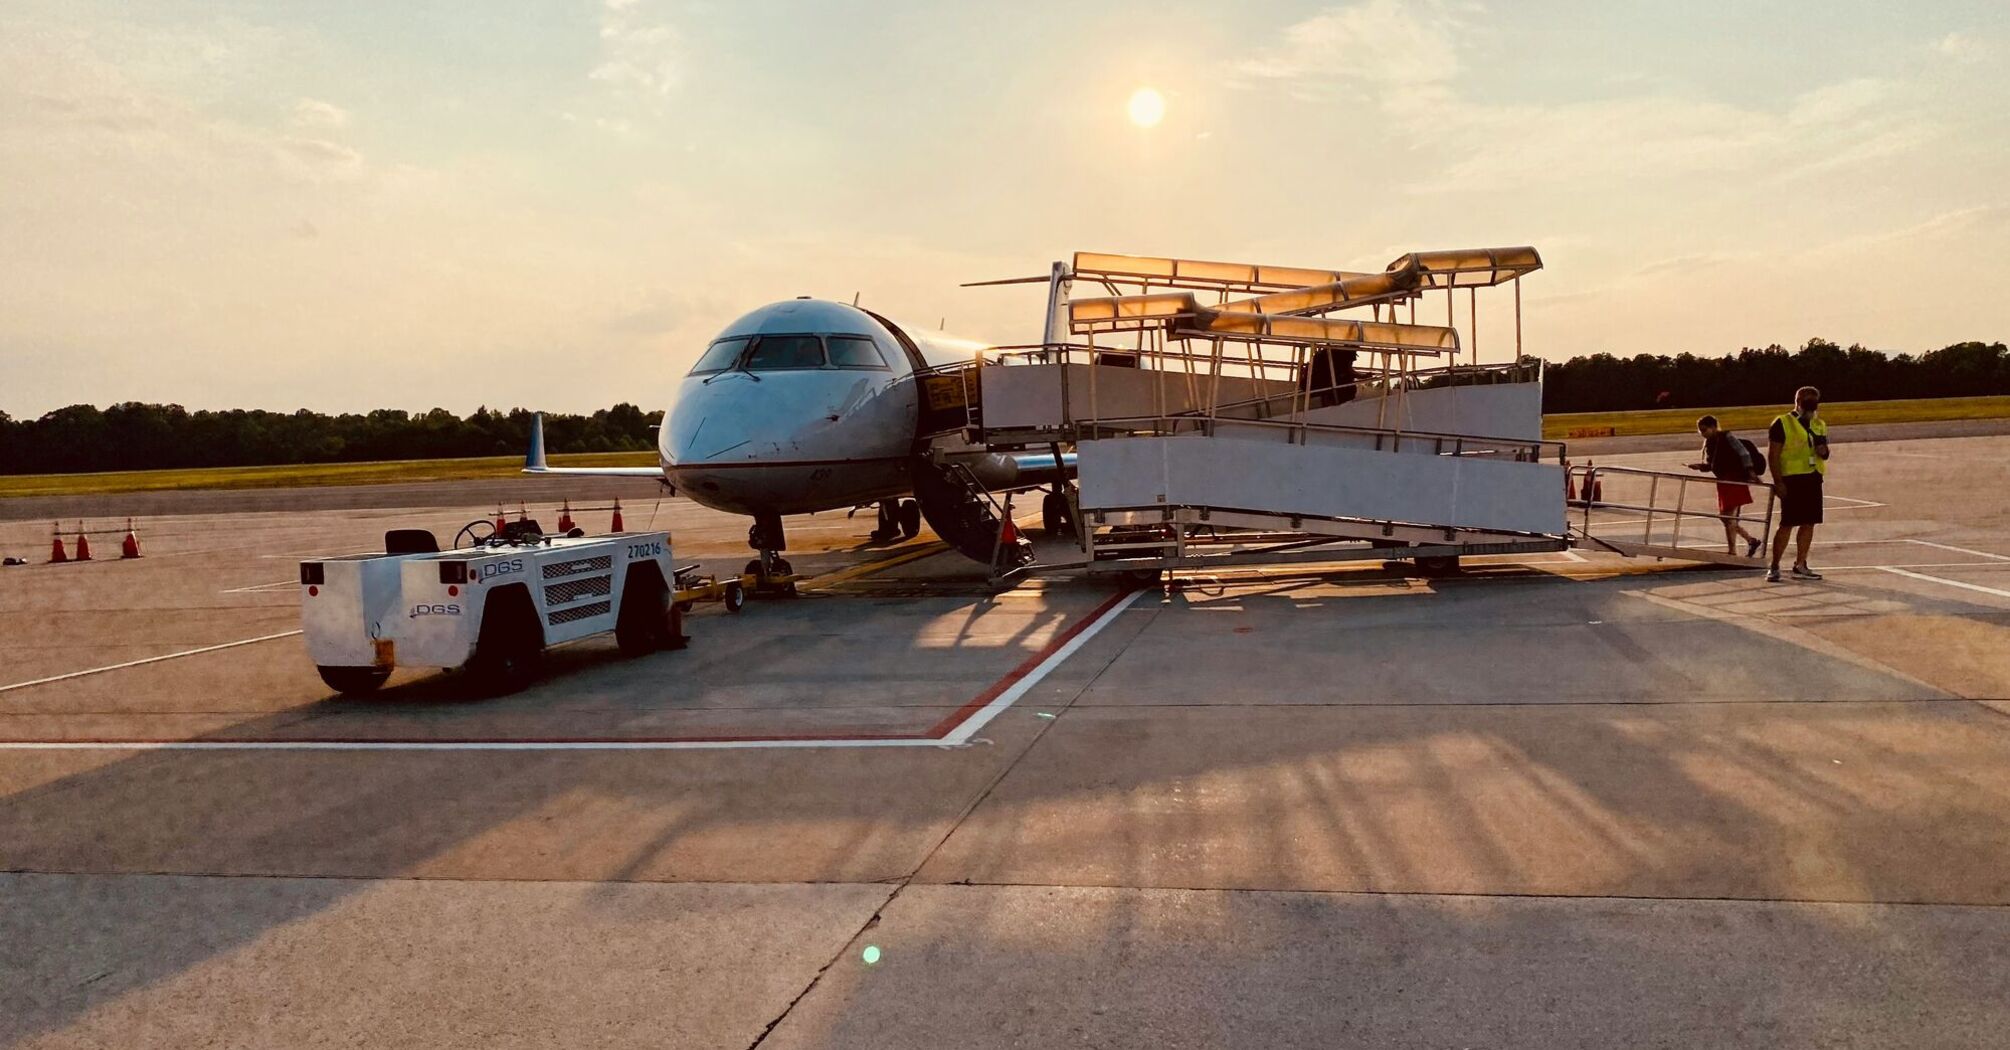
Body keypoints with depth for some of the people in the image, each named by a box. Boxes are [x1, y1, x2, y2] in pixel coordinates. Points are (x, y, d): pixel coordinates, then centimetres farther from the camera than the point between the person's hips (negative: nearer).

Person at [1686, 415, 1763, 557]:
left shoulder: (1727, 437, -11)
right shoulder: (1709, 443, 11)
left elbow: (1744, 453, -15)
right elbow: (1710, 465, 18)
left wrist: (1751, 472, -24)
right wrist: (1700, 466, -2)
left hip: (1736, 481, -9)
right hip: (1723, 482, 9)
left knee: (1729, 517, -8)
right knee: (1724, 516, 11)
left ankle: (1732, 551, -2)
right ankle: (1751, 540, 25)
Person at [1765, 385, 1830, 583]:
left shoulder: (1819, 425, 17)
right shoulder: (1782, 423, -4)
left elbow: (1824, 453, 26)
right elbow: (1773, 454, -8)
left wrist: (1824, 451, 0)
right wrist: (1778, 481, -15)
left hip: (1813, 478, 7)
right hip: (1792, 478, -7)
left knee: (1808, 523, 8)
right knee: (1787, 524, -8)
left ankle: (1800, 566, 17)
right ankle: (1774, 567, -1)